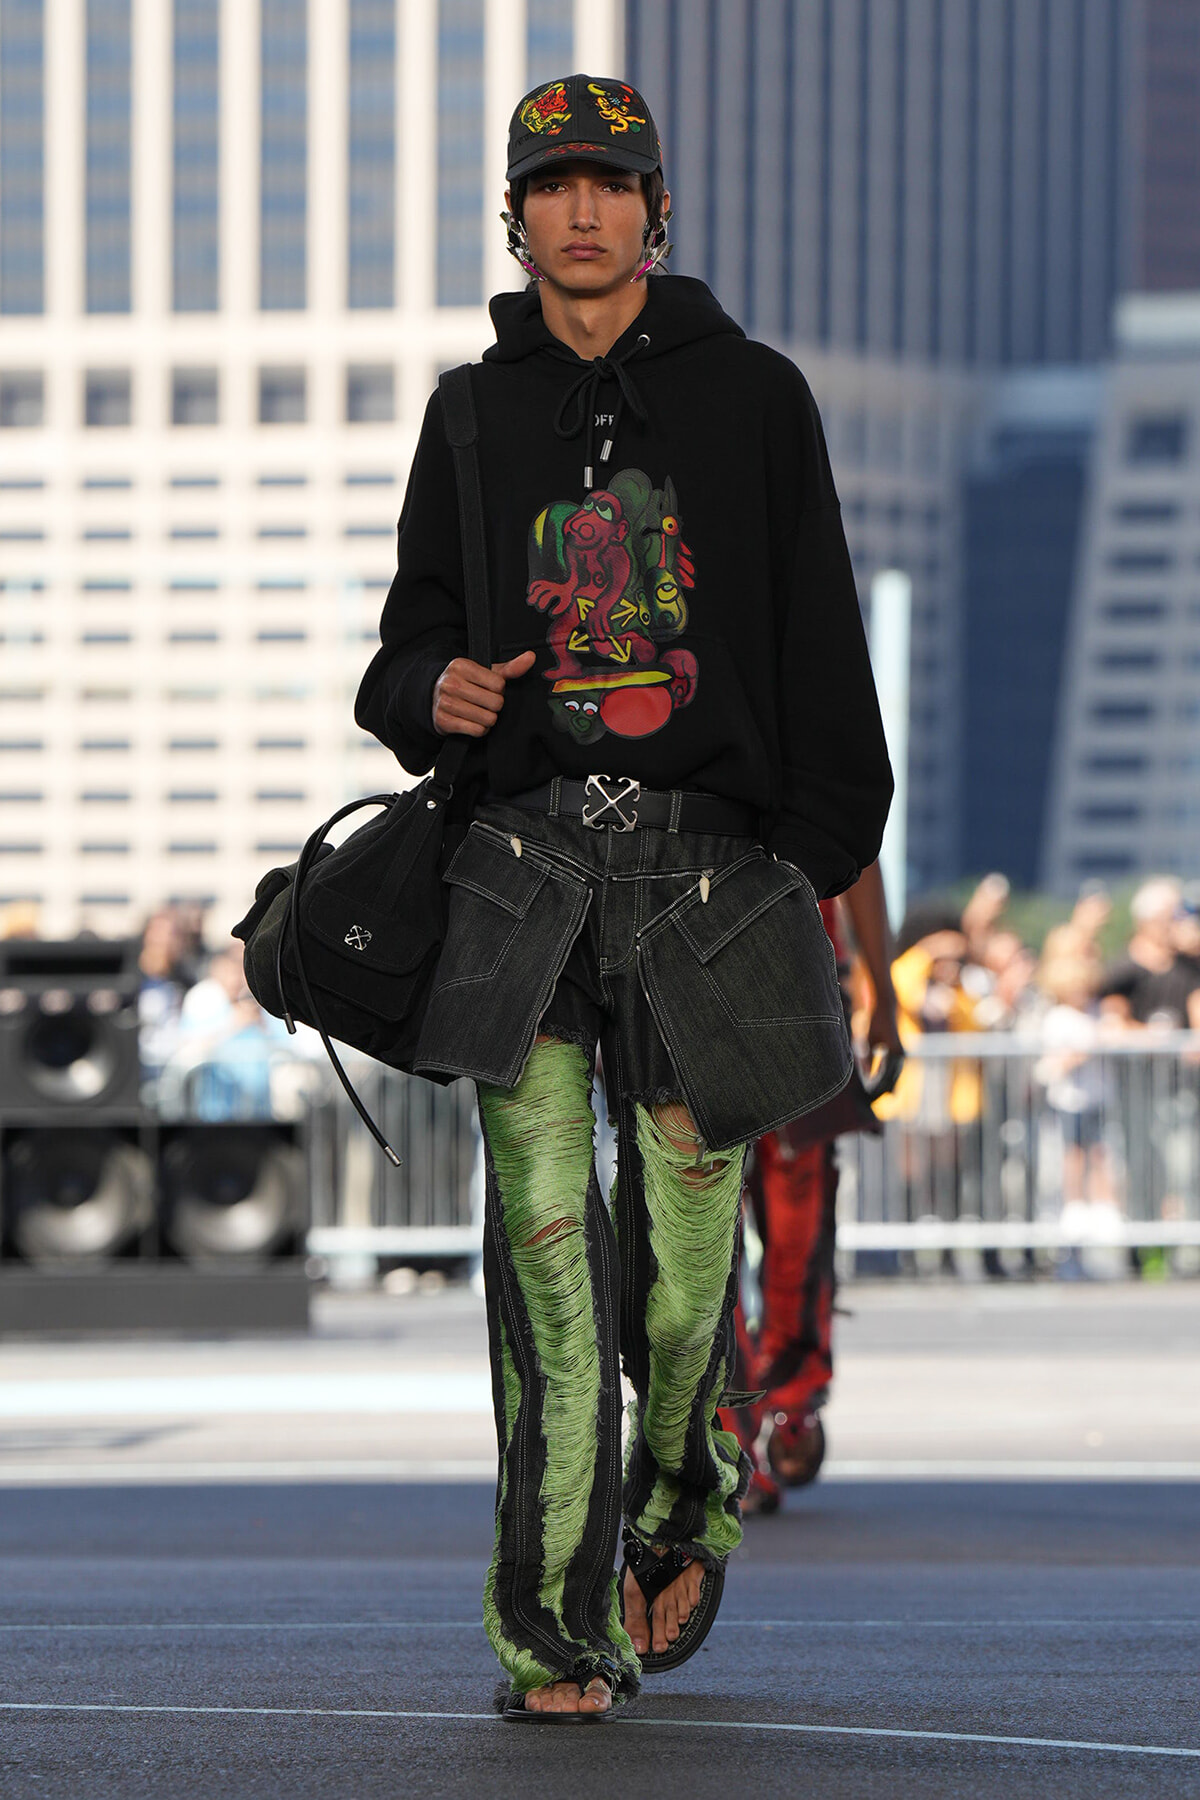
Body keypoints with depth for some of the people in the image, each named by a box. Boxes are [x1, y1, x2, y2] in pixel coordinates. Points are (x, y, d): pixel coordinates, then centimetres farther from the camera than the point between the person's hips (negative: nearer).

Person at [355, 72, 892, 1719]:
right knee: (545, 1237, -9)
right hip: (524, 853, 1)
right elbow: (417, 626, 18)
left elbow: (819, 644, 7)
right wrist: (432, 690, -6)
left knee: (683, 1256, 1)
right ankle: (561, 1631, -9)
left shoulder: (753, 397, 7)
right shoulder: (477, 415, 12)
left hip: (707, 851, -1)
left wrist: (817, 852, -1)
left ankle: (679, 1503, 31)